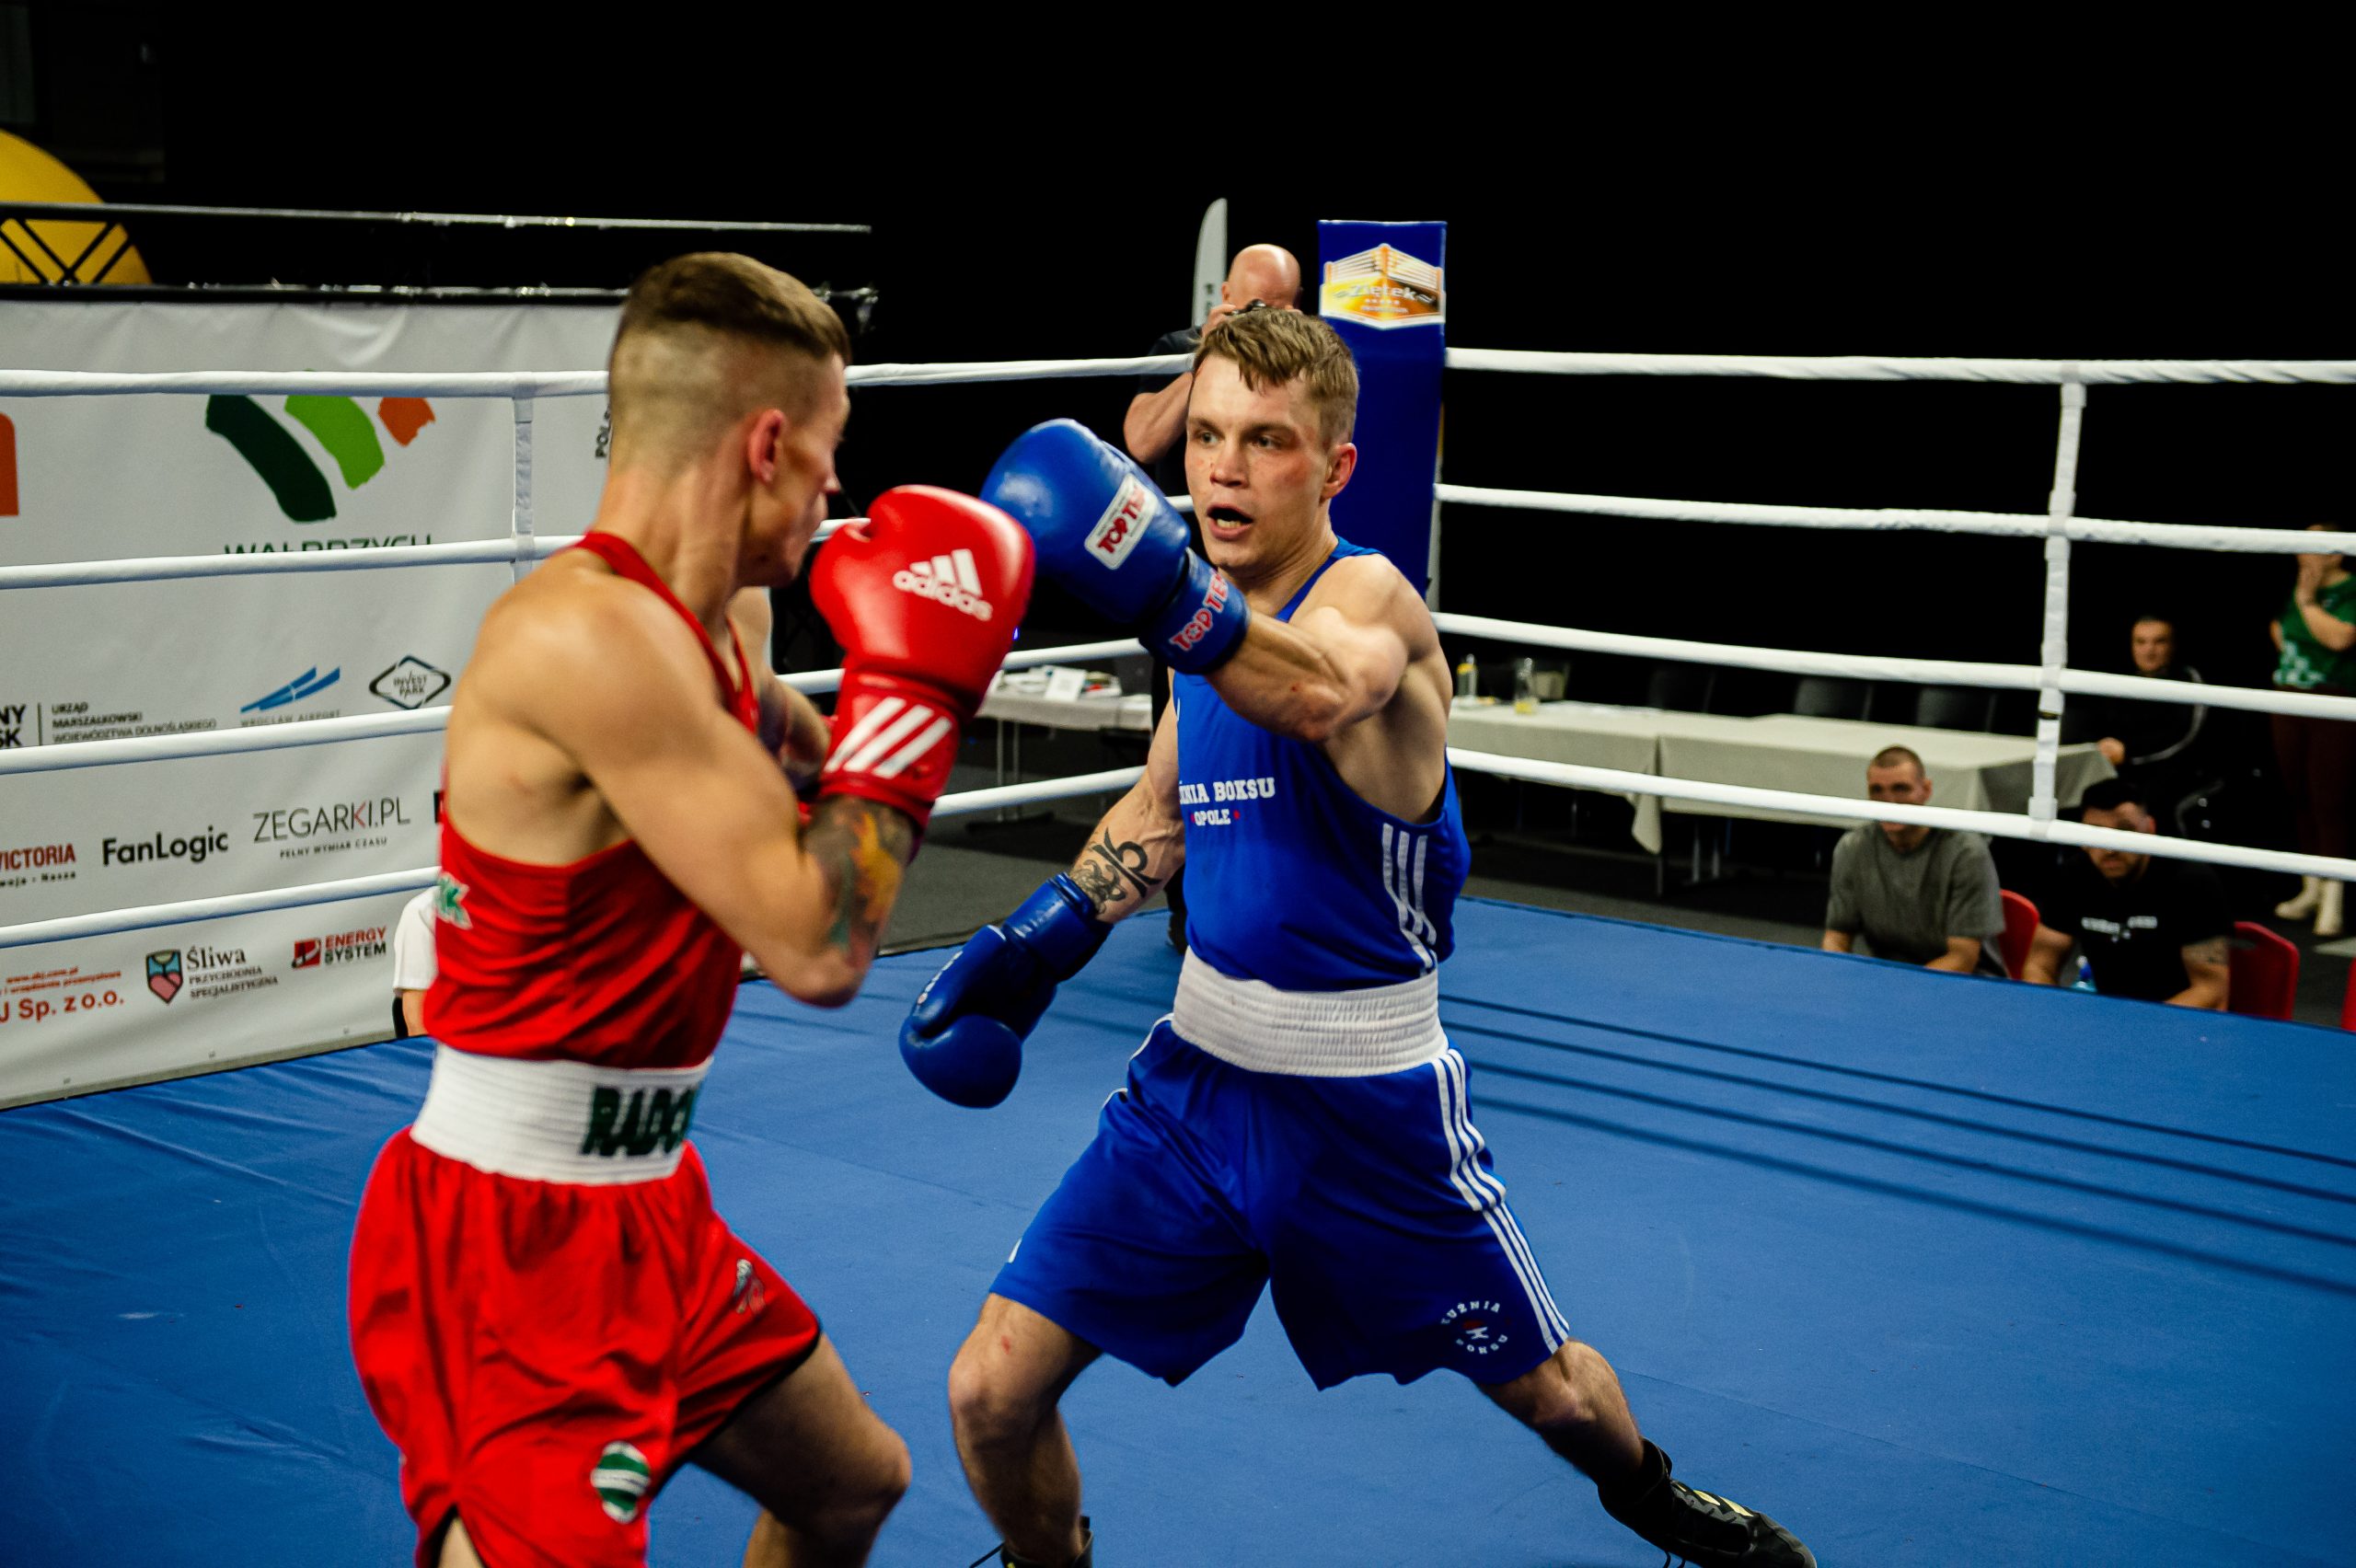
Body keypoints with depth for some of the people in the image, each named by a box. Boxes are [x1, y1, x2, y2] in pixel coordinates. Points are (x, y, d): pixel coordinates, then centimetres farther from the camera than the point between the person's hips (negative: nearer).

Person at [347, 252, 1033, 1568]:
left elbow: (830, 770, 24)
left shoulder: (695, 637, 5)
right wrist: (915, 680, -18)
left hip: (645, 1214, 10)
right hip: (511, 1246, -10)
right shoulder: (588, 633, -25)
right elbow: (817, 946, -27)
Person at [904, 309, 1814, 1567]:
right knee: (990, 1395, -4)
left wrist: (1177, 605, -62)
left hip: (1368, 1103, -4)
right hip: (1198, 1073, 5)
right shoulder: (1219, 616, 2)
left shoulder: (1368, 596, -18)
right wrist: (1039, 940, 8)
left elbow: (1324, 693, -44)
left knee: (1542, 1387, 17)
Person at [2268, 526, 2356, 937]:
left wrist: (2307, 602, -14)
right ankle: (2311, 889, 23)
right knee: (2299, 796, 12)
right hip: (2289, 703, 8)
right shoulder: (2297, 588, 14)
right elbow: (2280, 628, 30)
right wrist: (2280, 638, 9)